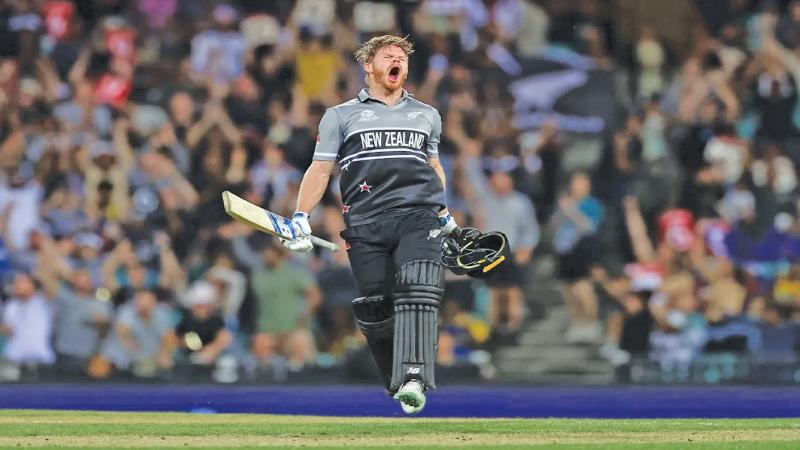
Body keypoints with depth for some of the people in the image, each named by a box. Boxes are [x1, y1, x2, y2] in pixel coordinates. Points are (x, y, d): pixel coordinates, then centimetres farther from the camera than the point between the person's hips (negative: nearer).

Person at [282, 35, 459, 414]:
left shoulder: (427, 115, 24)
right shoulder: (341, 116, 16)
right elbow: (320, 168, 11)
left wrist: (444, 213, 32)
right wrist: (300, 218, 1)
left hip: (419, 216, 0)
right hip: (365, 223, 0)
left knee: (417, 290, -23)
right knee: (375, 308, -6)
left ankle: (413, 379, -34)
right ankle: (397, 383, 9)